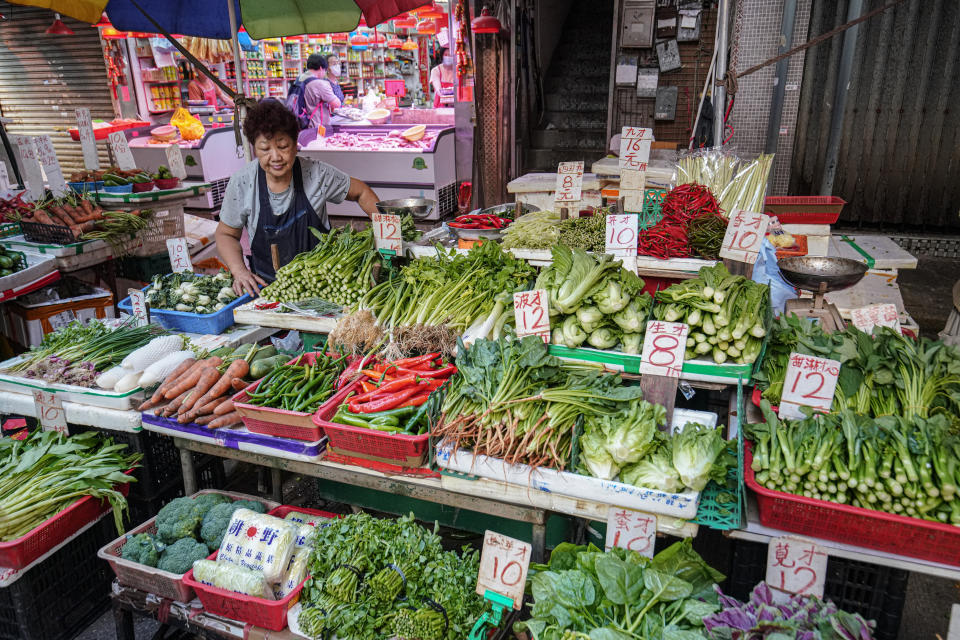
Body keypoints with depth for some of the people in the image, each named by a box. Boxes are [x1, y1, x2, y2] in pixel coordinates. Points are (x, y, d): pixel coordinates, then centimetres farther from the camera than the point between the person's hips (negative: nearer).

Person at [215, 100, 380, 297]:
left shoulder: (317, 174, -8)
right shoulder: (241, 183, -6)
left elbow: (361, 192, 8)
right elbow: (226, 234, 7)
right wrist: (239, 271, -10)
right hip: (266, 284, 3)